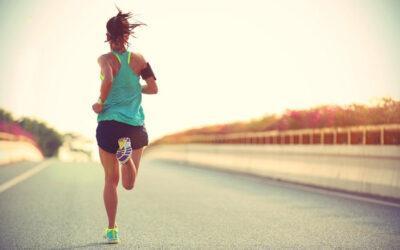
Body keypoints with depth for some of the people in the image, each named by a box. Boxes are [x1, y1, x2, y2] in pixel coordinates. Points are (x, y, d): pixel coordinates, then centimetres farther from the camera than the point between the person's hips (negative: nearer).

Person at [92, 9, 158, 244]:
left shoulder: (105, 59, -6)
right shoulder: (138, 58, 3)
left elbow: (108, 80, -25)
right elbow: (153, 88, 2)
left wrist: (101, 103, -10)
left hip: (109, 124, -2)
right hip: (136, 126, 2)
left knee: (111, 179, 13)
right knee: (129, 184, 11)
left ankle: (112, 230, 14)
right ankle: (127, 155, -21)